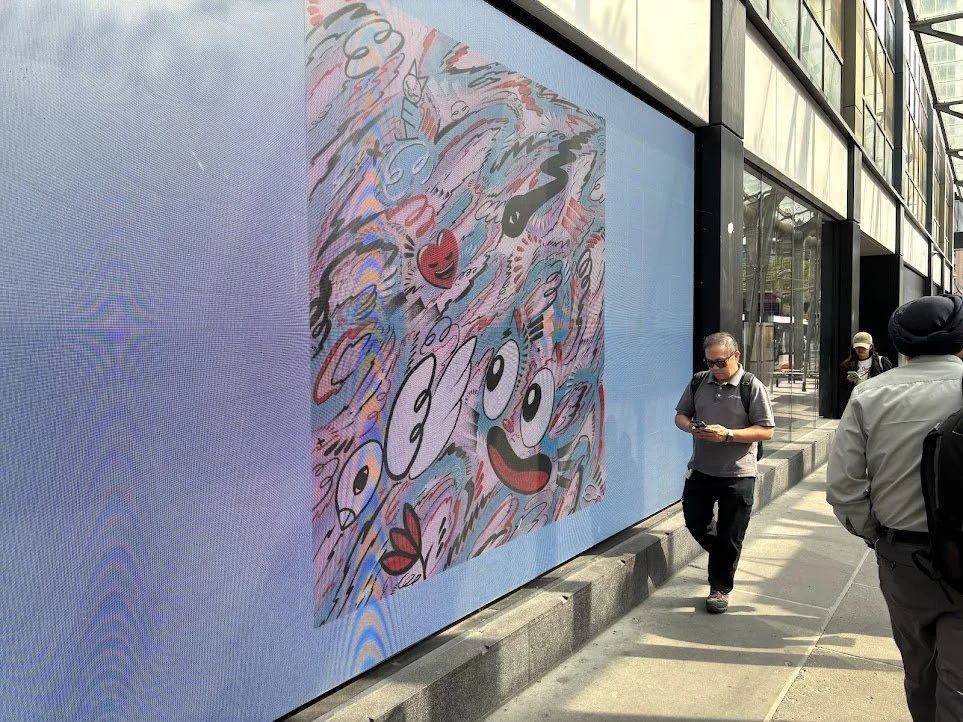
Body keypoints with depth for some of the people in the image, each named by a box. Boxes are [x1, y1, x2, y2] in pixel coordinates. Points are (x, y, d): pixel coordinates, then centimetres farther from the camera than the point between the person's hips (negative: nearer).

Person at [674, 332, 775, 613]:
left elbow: (766, 431, -11)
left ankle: (720, 588, 23)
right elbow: (681, 415, 12)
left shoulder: (752, 387, -9)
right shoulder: (698, 383, 4)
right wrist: (690, 427, -12)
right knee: (694, 521, 10)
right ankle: (723, 556, 38)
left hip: (737, 474, -4)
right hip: (700, 470, 4)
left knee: (729, 535, 5)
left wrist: (728, 434, -23)